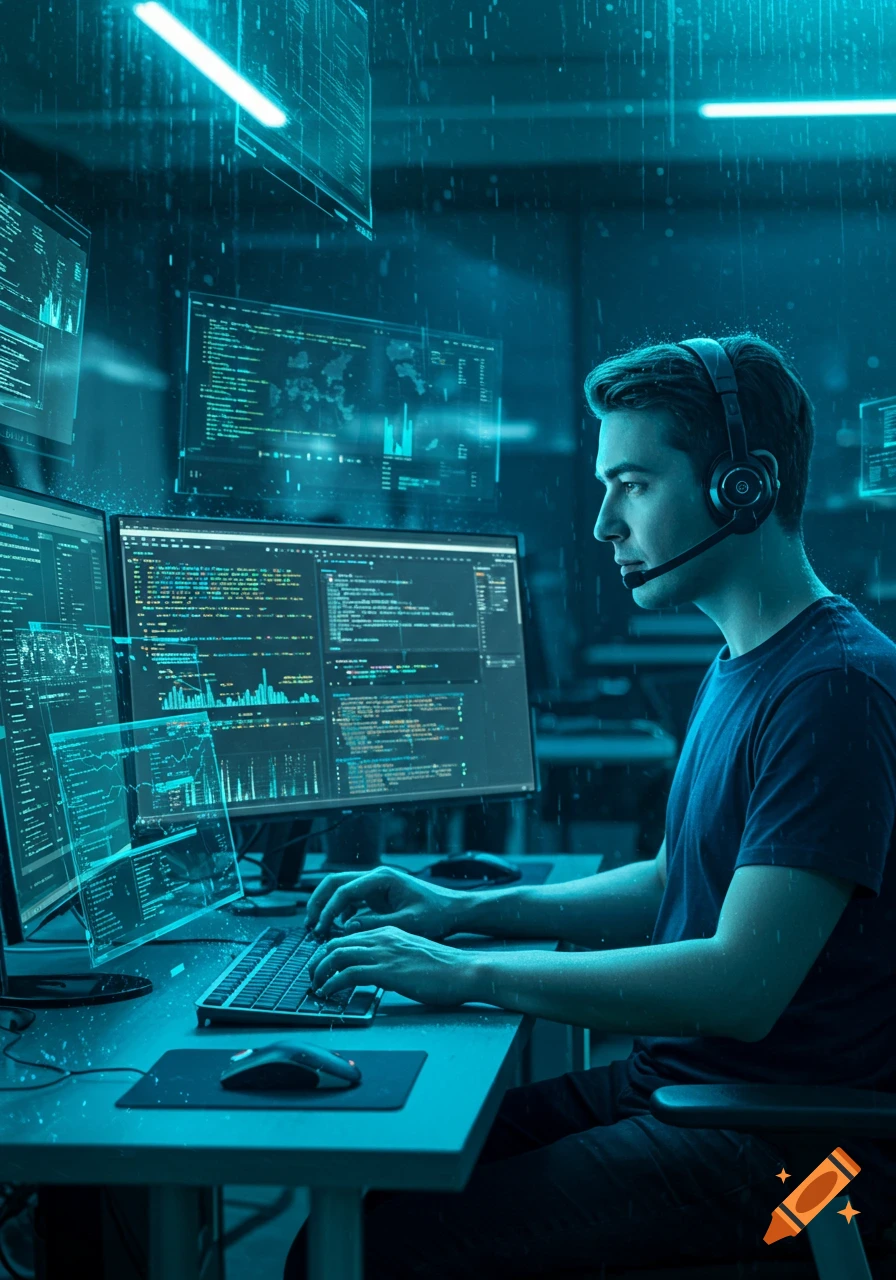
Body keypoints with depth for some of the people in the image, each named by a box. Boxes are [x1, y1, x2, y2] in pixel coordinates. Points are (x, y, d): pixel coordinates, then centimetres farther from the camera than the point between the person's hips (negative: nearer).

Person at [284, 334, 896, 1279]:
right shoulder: (735, 668, 14)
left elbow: (741, 987, -26)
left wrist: (469, 972, -20)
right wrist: (467, 909, 11)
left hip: (785, 1147, -9)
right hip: (667, 1083, 9)